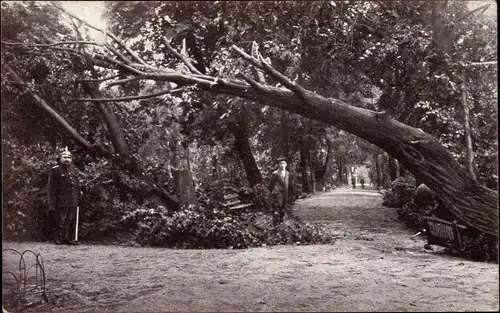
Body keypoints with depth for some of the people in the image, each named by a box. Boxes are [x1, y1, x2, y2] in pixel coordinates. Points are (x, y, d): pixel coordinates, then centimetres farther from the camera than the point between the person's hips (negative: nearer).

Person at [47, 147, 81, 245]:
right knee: (59, 223, 0)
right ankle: (58, 239, 11)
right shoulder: (55, 170, -3)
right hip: (60, 203, -5)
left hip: (73, 203, 5)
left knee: (72, 222, 9)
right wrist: (51, 204, -12)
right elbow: (50, 188, -7)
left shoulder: (73, 170, 15)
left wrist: (78, 200, 16)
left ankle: (71, 238, 17)